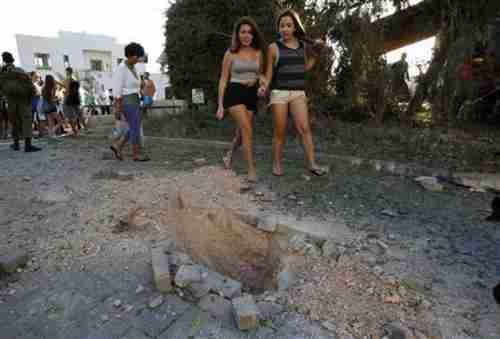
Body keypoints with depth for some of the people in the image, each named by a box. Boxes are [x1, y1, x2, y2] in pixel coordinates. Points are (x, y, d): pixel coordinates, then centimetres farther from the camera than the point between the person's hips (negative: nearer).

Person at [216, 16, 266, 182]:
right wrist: (220, 105, -2)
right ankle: (251, 169, -17)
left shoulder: (258, 53, 10)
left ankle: (229, 155, 38)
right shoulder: (230, 53, 1)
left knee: (242, 132, 8)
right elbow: (223, 80, 2)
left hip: (251, 95, 4)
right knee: (247, 129, -23)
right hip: (234, 93, -4)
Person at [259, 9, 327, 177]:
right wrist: (264, 87, -17)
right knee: (280, 132, -2)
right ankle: (277, 164, 14)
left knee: (304, 128, -14)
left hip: (298, 94, 2)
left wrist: (316, 52, 9)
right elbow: (269, 73, 2)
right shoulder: (274, 47, -1)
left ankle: (312, 164, -15)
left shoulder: (302, 45, 10)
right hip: (279, 94, -2)